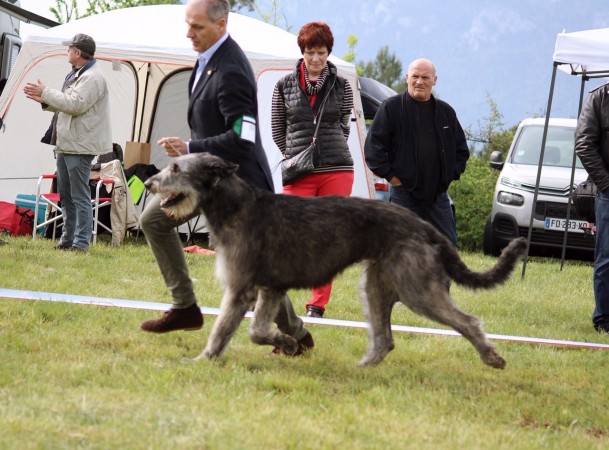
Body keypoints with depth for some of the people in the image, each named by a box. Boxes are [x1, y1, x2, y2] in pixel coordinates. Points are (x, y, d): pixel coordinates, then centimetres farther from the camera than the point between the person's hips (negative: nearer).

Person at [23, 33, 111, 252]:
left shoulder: (92, 78, -15)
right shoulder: (76, 75, 18)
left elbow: (74, 104, -25)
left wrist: (45, 93, -17)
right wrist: (43, 100, 10)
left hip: (80, 146, -11)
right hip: (66, 144, 11)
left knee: (79, 196, -9)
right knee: (66, 195, 15)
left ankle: (81, 242, -8)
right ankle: (67, 239, 22)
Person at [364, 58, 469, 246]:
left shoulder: (446, 112, 11)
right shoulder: (391, 107, -2)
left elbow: (462, 149, 21)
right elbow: (373, 146, -5)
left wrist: (451, 174, 8)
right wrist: (391, 176, -9)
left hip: (438, 194, 4)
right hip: (403, 194, -4)